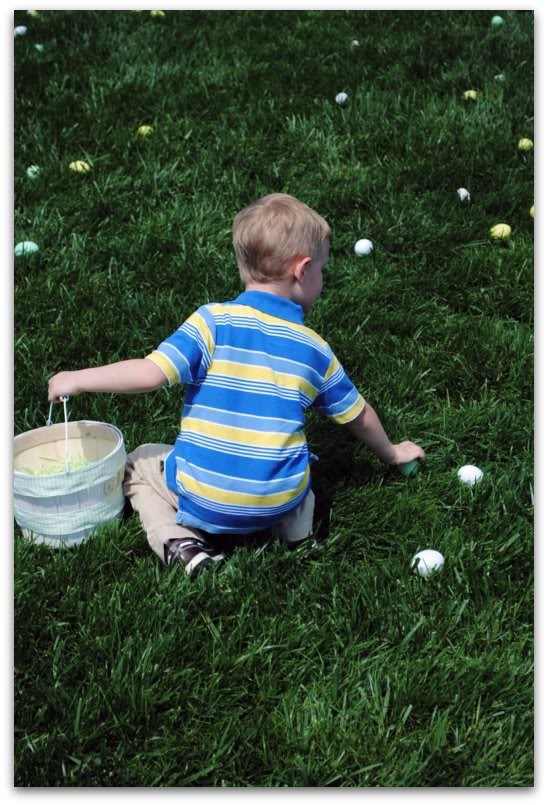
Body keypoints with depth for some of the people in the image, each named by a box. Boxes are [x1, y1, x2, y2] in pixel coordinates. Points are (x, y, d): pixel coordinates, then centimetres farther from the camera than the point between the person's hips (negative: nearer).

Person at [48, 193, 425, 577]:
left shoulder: (213, 320, -10)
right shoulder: (314, 348, 1)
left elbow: (151, 373, -18)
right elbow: (359, 415, 14)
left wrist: (77, 379, -3)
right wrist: (391, 453, 34)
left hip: (203, 499, -4)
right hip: (278, 502, 4)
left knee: (139, 462, 24)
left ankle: (181, 543, 1)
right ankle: (295, 519, 10)